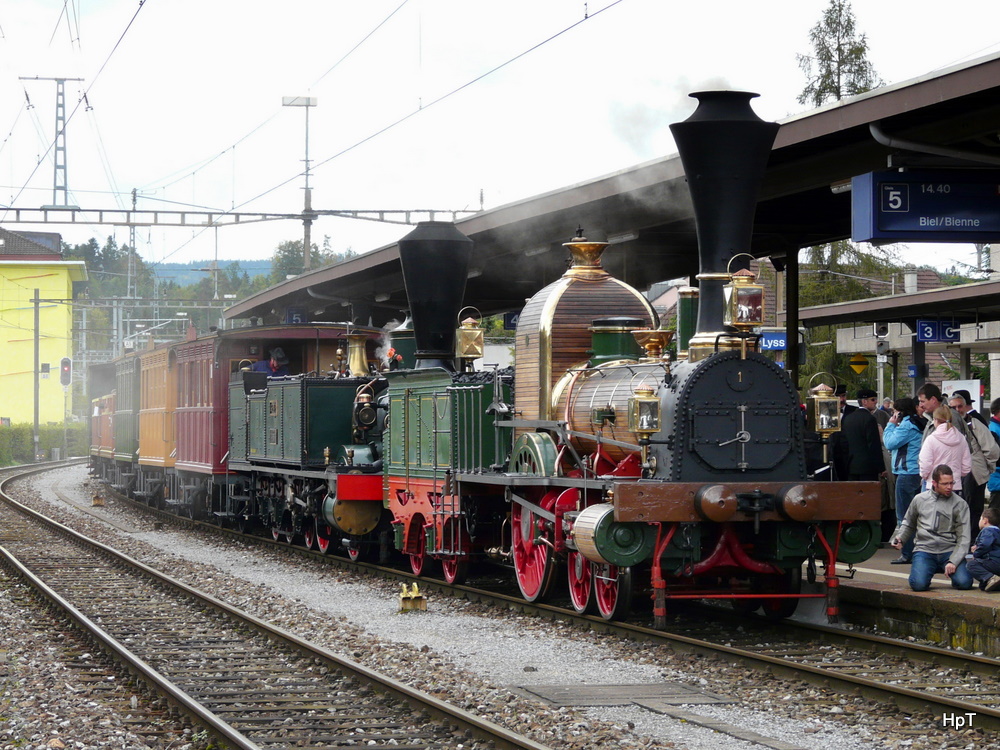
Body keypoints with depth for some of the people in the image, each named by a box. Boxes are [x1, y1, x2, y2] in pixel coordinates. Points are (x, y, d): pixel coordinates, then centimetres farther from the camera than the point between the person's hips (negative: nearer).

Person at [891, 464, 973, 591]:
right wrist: (900, 538, 4)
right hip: (924, 550, 1)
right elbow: (908, 524, 26)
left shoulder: (960, 504, 3)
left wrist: (953, 561, -15)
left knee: (964, 582, -26)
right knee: (919, 584, -27)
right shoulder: (919, 500, 9)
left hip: (949, 551, -1)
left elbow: (963, 538, -1)